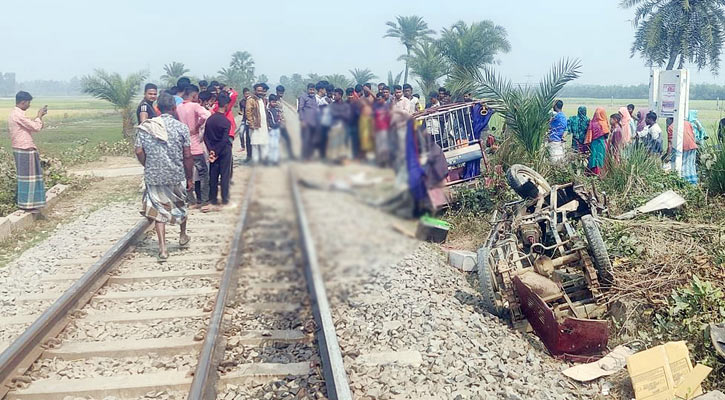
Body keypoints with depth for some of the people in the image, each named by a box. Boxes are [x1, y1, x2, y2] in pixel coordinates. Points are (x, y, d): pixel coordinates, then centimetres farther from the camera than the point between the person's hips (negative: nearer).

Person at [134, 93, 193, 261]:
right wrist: (190, 178, 2)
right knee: (180, 205, 22)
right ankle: (183, 236, 41)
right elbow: (187, 156, -8)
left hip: (154, 176, 1)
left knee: (159, 210, 7)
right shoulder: (181, 127, -8)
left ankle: (162, 249, -1)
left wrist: (149, 167, 14)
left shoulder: (145, 127, -2)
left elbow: (139, 152, -4)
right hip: (177, 176, -1)